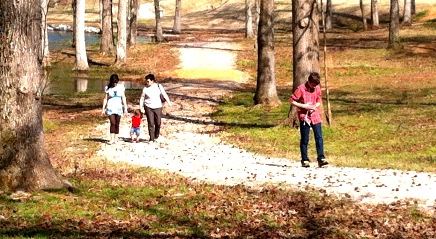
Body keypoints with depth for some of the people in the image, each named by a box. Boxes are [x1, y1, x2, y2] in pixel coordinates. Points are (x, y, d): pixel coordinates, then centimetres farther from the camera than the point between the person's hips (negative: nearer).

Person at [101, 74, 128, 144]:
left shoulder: (121, 87, 1)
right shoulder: (108, 88, -2)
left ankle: (116, 139, 11)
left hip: (118, 107, 2)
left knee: (117, 124, 4)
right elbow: (105, 99, 2)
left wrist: (125, 108, 3)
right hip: (110, 107, -2)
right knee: (112, 123, -14)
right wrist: (103, 109, 0)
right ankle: (112, 139, -17)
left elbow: (123, 98, 5)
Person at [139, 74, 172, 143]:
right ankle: (151, 139, 1)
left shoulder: (158, 86, -3)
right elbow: (142, 98, 4)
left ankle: (156, 136, 28)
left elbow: (164, 94, 7)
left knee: (158, 123, 4)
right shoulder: (145, 89, -4)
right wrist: (141, 108, -2)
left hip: (157, 107, 1)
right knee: (150, 124, -5)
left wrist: (169, 102, 13)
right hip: (148, 108, -1)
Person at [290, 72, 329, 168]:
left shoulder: (317, 88, 4)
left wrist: (315, 106, -6)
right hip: (304, 117, -4)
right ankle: (305, 160, 10)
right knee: (304, 140, 3)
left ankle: (321, 158, -3)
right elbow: (292, 101, -8)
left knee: (319, 138, -4)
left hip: (315, 116, 4)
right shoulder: (301, 89, -10)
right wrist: (304, 106, -16)